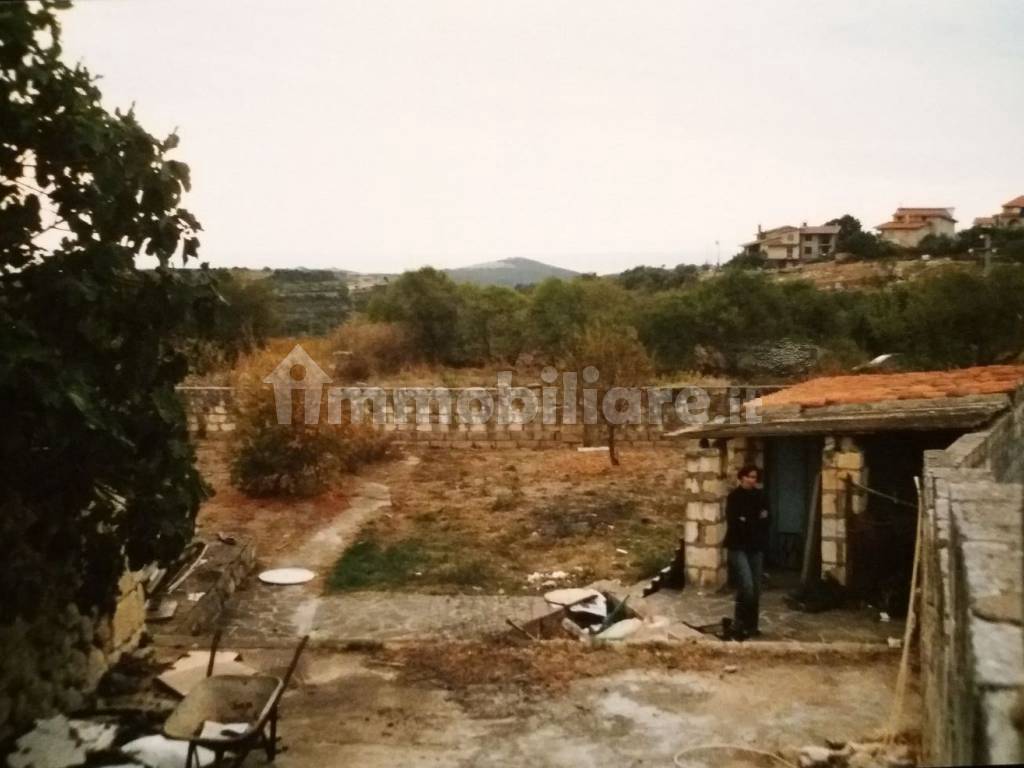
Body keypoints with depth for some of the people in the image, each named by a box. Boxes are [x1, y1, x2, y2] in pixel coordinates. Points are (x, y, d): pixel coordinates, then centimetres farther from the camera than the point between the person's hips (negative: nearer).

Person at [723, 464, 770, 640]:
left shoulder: (760, 496, 9)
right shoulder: (734, 497, -6)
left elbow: (765, 521, 5)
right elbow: (734, 522, -14)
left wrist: (747, 521, -11)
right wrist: (756, 521, -9)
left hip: (756, 547, 5)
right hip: (739, 547, -5)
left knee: (756, 589, 7)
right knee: (746, 586, -16)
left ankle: (751, 625, 18)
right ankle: (739, 624, -3)